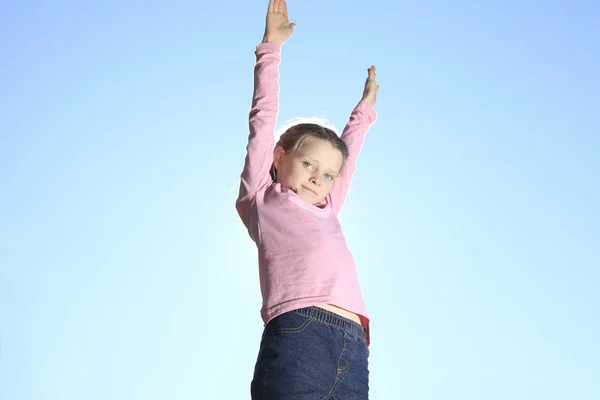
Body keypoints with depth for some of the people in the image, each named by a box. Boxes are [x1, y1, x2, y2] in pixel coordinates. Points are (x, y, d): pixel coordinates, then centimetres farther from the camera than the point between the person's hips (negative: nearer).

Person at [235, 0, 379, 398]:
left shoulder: (326, 213, 33)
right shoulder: (263, 198, 21)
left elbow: (347, 157, 50)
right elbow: (264, 118, 25)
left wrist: (364, 110, 63)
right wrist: (271, 48, 32)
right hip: (297, 331, -5)